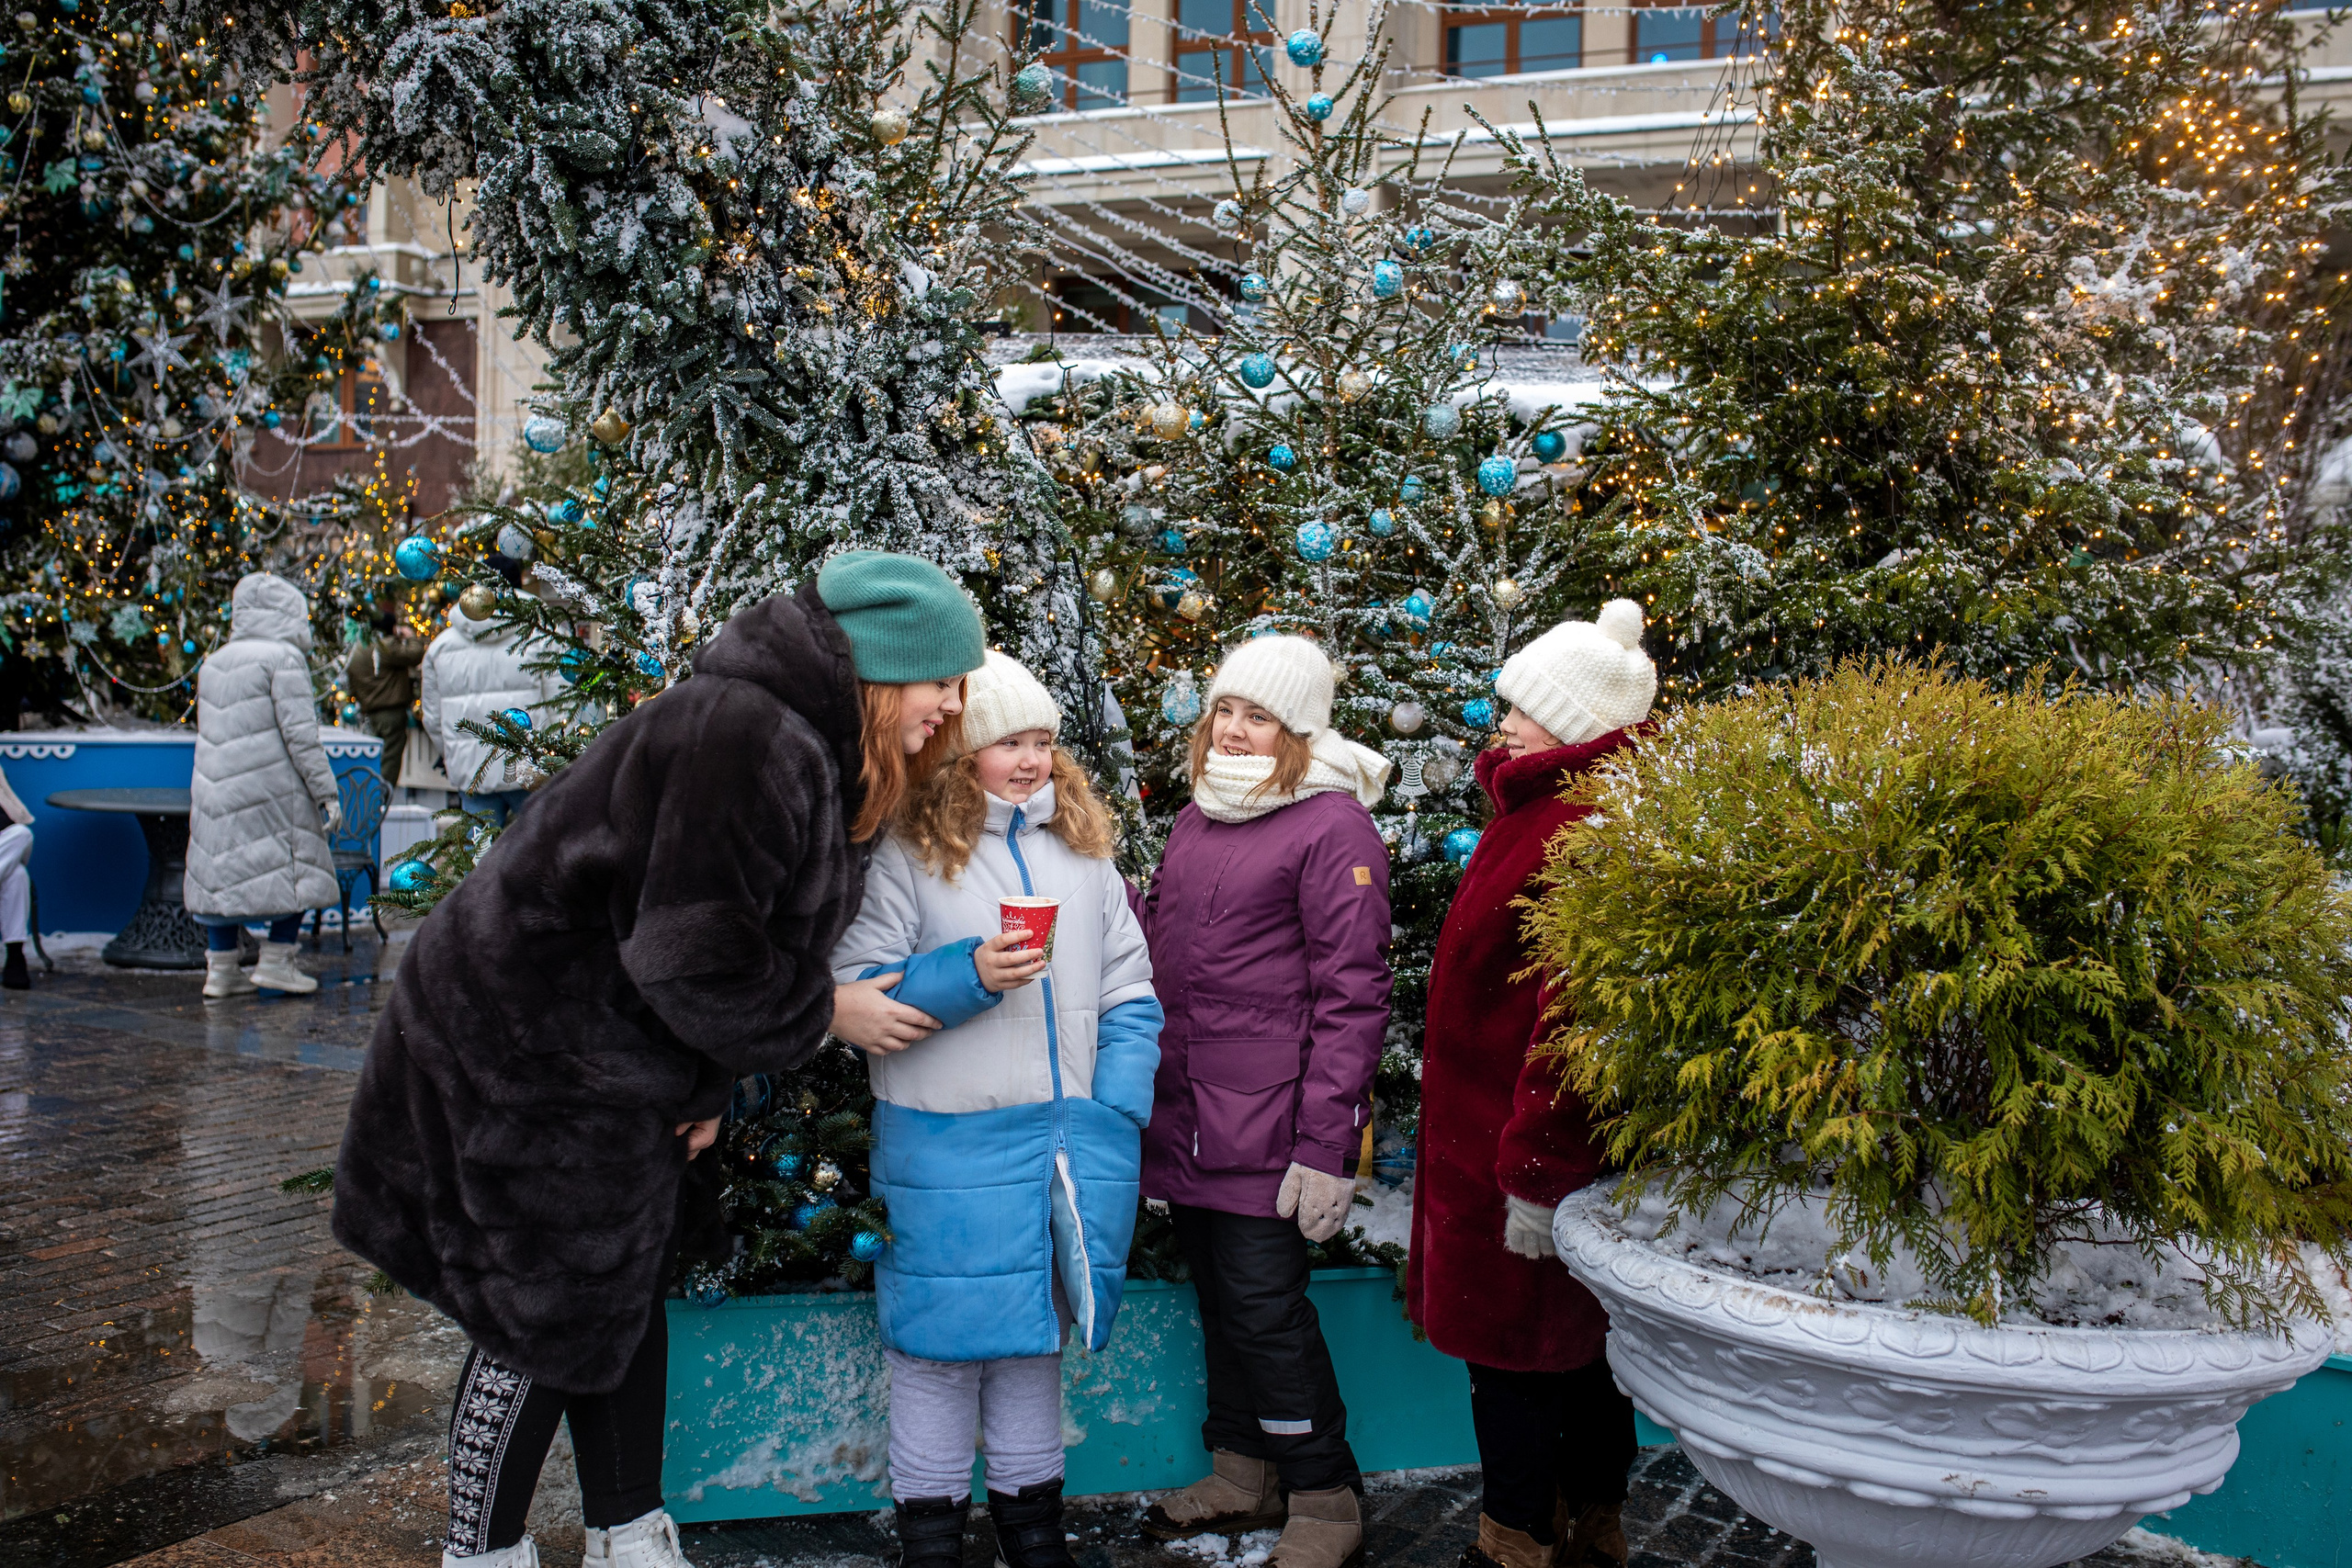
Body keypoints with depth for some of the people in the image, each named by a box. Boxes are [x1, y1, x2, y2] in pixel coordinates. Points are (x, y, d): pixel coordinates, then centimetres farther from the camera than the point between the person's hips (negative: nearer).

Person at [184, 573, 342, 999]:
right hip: (271, 785, -7)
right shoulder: (283, 658, -8)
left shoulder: (214, 661, 15)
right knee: (294, 866, 5)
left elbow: (209, 730, 18)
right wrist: (327, 793, -12)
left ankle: (220, 969, 14)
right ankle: (275, 961, 5)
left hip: (215, 787, 7)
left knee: (222, 867, 11)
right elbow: (300, 734, -14)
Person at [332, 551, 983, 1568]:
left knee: (624, 1296, 17)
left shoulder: (817, 754, 6)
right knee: (544, 1314, 2)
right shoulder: (746, 737, -27)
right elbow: (694, 955, -29)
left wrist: (706, 1091, 10)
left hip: (614, 1057, 10)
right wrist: (825, 1014, -15)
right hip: (528, 1054, -10)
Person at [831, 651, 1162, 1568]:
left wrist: (1115, 1117, 0)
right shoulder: (907, 854, -5)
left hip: (1062, 1139, 4)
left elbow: (1128, 994, 9)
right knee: (943, 1333, 4)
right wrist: (970, 975, -20)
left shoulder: (1084, 850, 9)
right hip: (946, 1146, -4)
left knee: (1035, 1329, 16)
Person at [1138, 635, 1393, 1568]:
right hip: (1183, 1116, 7)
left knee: (1265, 1305, -3)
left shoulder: (1333, 823, -9)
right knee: (1217, 1291, 15)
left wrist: (1325, 1143, -17)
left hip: (1264, 1116, -7)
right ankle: (1242, 1473, 32)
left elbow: (1351, 993, -14)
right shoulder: (1197, 816, 14)